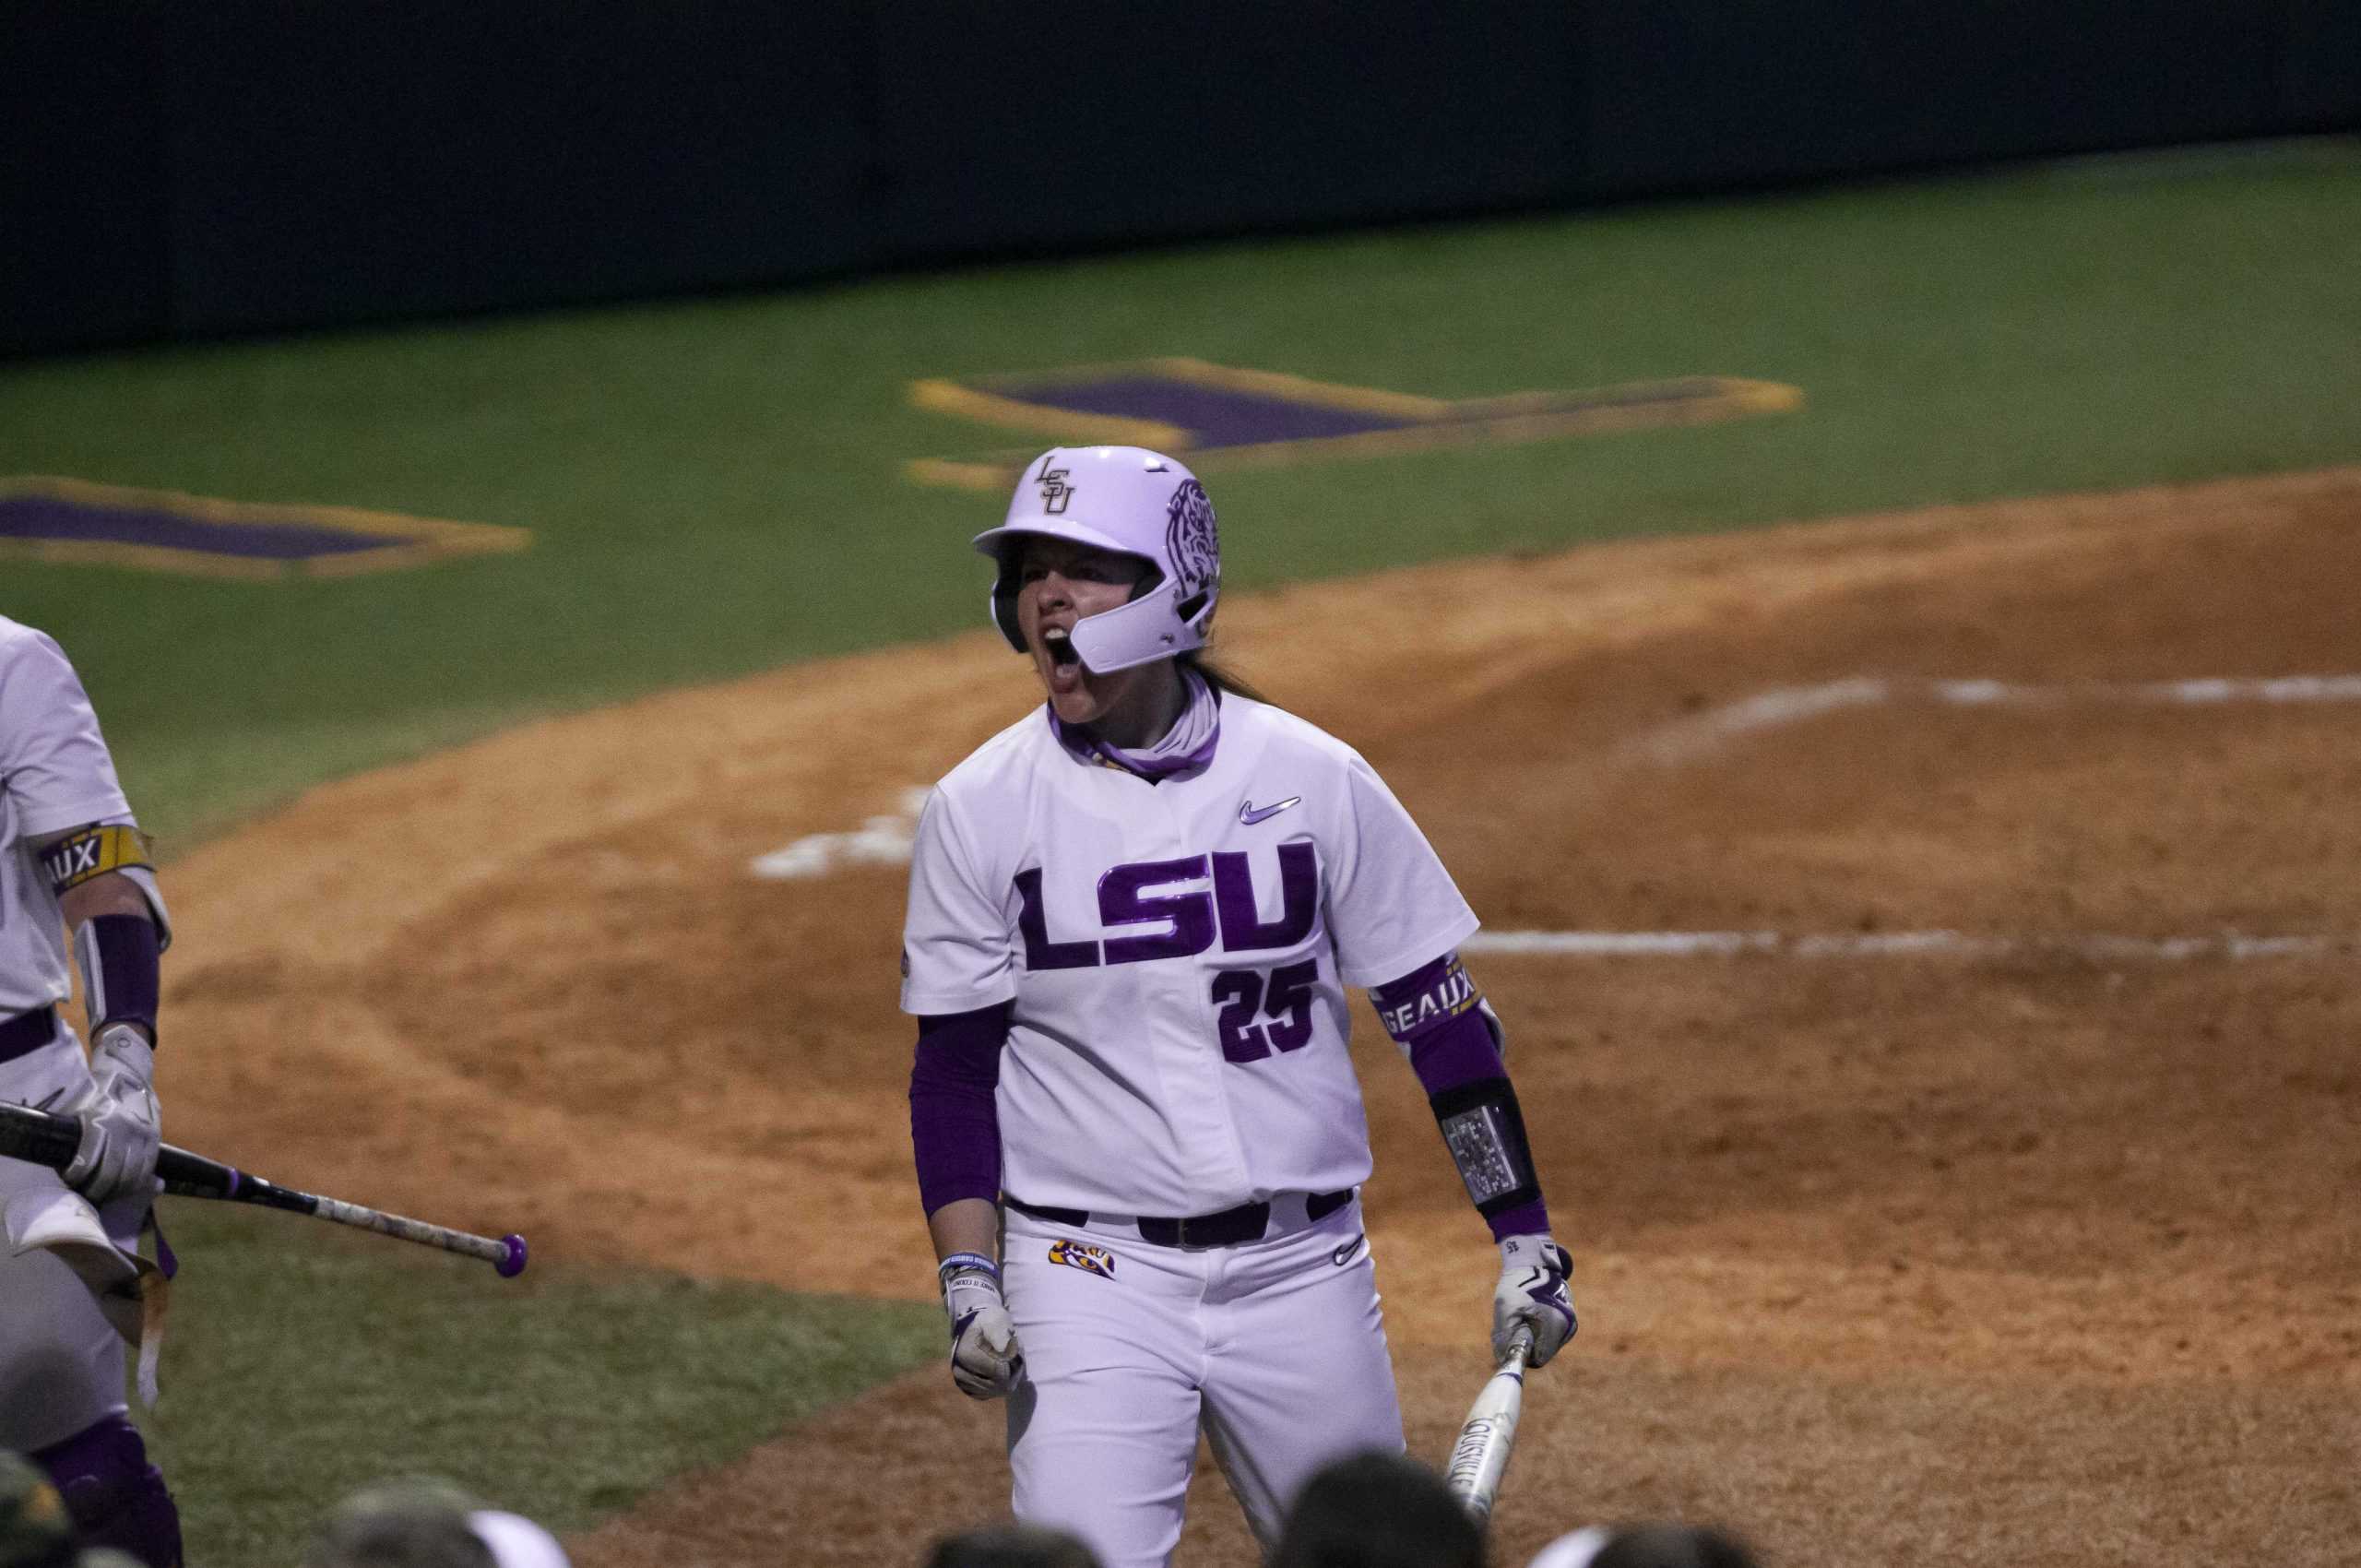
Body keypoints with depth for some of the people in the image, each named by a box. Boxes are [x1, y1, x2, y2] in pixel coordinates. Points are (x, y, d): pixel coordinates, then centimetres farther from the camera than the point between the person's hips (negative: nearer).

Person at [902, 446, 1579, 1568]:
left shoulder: (1315, 780, -1)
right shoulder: (981, 809, -1)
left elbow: (1439, 1015, 4)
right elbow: (954, 1067, 1)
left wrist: (1525, 1236, 2)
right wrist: (966, 1279, -9)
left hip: (1302, 1268, 1)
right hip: (1091, 1284, -1)